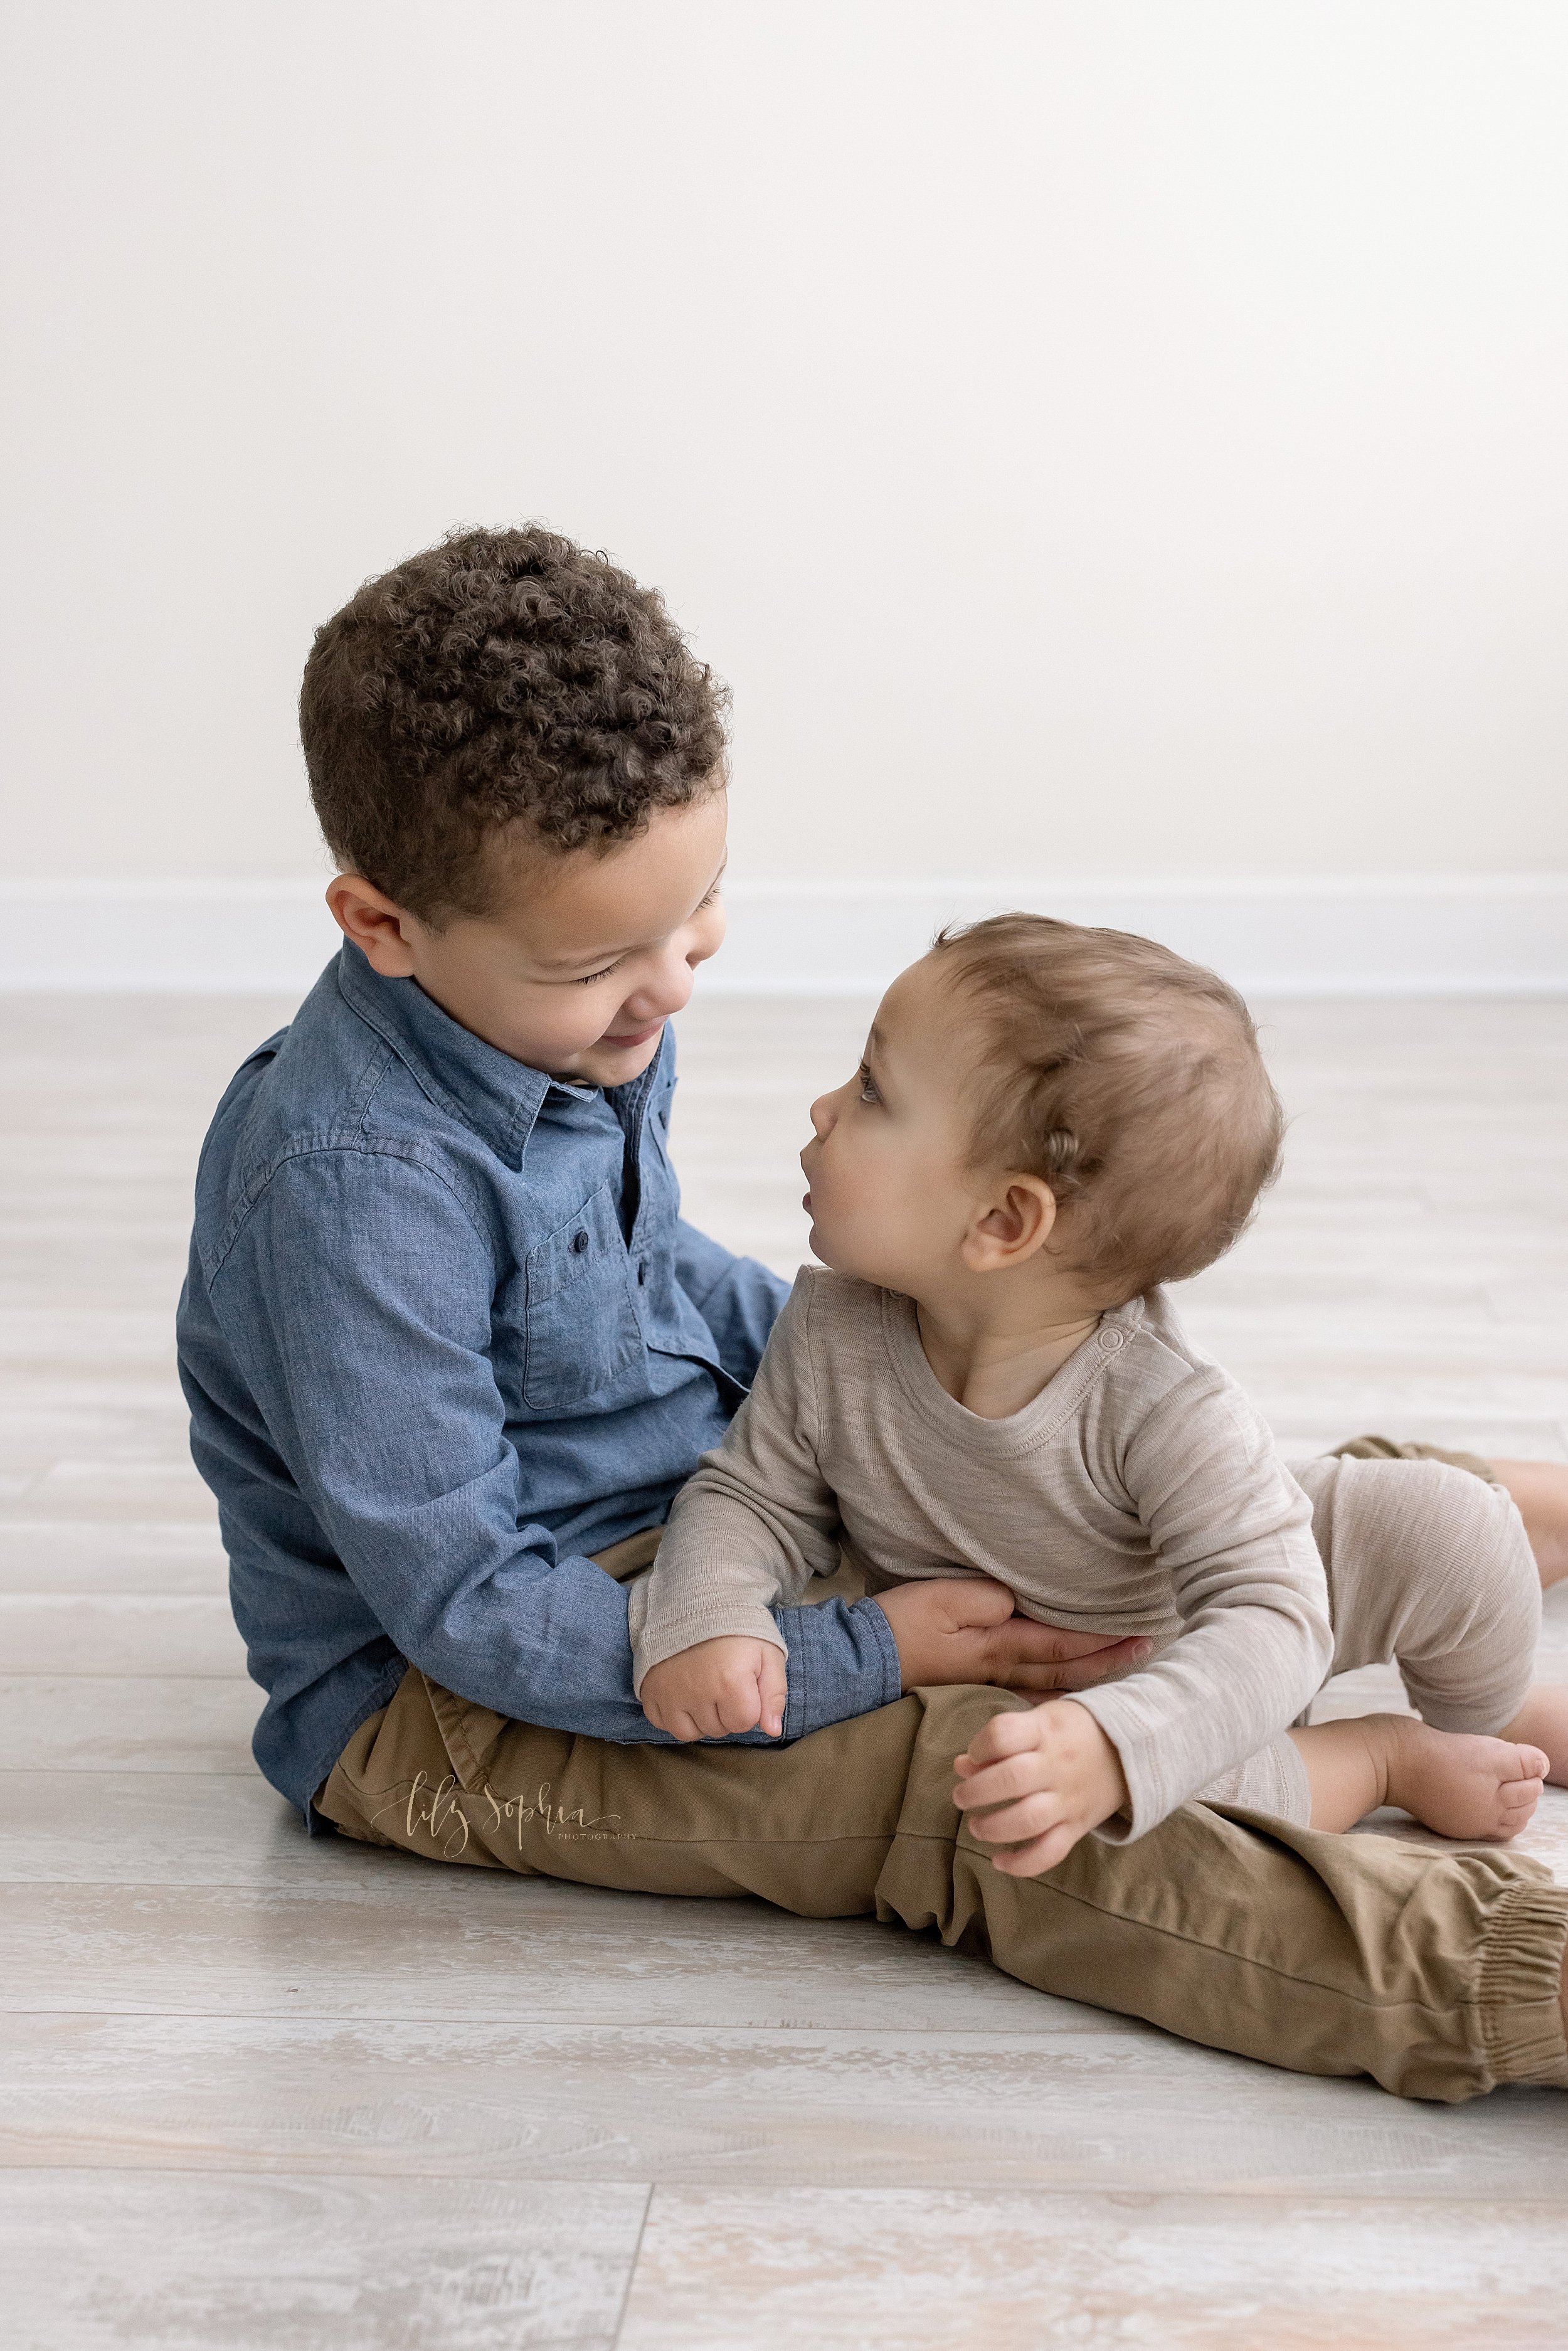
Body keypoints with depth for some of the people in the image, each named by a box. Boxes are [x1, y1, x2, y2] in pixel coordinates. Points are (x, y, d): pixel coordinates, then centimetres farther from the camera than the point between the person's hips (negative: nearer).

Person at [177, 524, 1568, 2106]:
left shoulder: (583, 1018, -2)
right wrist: (856, 1664, -27)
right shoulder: (353, 1184, -30)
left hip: (683, 1525, 9)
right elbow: (465, 1607, -28)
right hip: (441, 1712, -9)